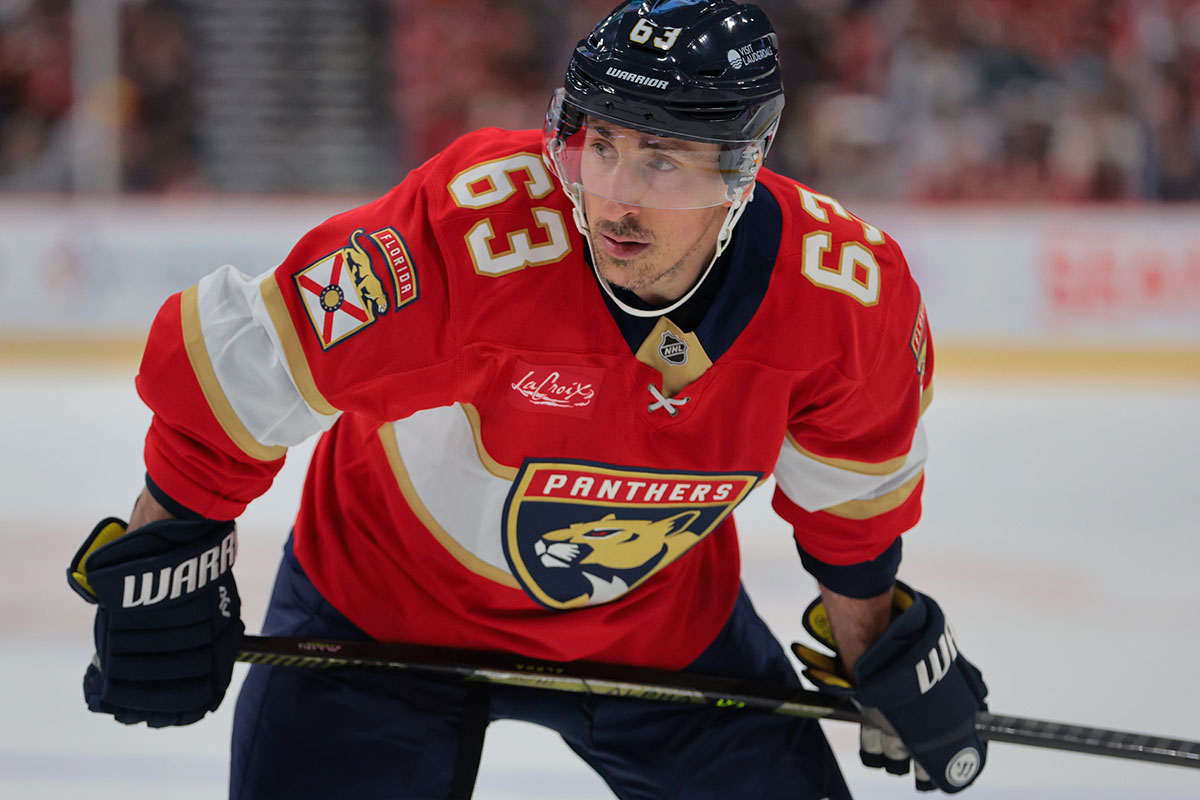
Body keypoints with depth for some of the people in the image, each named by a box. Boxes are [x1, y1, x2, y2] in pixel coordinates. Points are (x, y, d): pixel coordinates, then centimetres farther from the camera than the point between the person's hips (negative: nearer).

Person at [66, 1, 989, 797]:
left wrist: (880, 650, 10)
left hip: (662, 616, 3)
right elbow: (236, 364, -25)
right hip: (389, 598, -3)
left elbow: (851, 488, -1)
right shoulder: (473, 232, -37)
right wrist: (167, 554, -15)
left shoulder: (845, 291, -24)